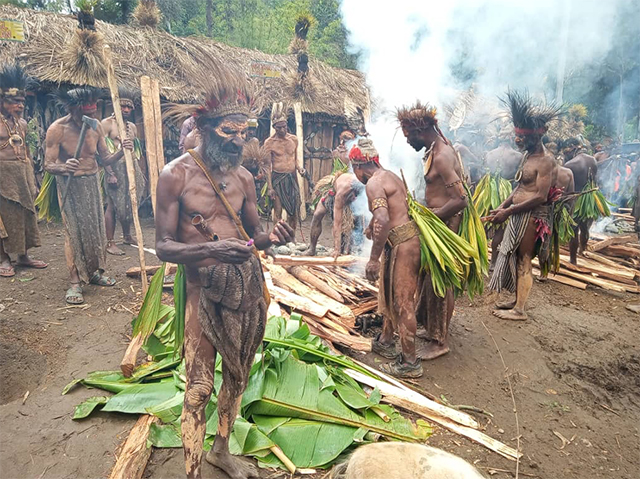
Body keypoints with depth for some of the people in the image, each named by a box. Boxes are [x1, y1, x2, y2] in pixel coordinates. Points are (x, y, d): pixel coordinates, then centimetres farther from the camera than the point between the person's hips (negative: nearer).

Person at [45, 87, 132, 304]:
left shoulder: (96, 127, -4)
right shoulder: (57, 129, -17)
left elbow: (104, 159, 2)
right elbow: (48, 164, -16)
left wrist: (121, 151, -18)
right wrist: (63, 167, -38)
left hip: (92, 182, 5)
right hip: (70, 185, -5)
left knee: (96, 227, 9)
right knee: (74, 231, -5)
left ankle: (95, 271, 25)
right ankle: (75, 282, 2)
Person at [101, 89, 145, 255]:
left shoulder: (132, 126, 17)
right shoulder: (107, 123, -4)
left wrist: (140, 171, 16)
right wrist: (109, 173, -19)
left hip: (132, 168, 7)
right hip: (115, 168, -6)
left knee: (129, 203, 12)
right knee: (113, 204, -6)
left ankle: (127, 236, 27)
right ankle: (110, 243, -1)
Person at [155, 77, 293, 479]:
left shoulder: (243, 177, 6)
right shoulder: (177, 175, -8)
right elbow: (164, 246, -9)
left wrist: (273, 238, -11)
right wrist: (211, 249, -27)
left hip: (248, 283, 5)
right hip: (205, 289, -5)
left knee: (237, 376, 17)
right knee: (200, 388, 0)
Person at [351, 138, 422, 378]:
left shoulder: (374, 183, -16)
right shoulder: (390, 176, 16)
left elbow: (383, 220, -29)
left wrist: (374, 258, -26)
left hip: (401, 244, -10)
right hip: (403, 240, 10)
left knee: (402, 301, -1)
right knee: (388, 293, 22)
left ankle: (410, 362, 10)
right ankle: (386, 341, 39)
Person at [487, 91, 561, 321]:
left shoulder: (545, 161, -17)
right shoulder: (527, 155, 12)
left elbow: (540, 197, -22)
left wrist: (508, 212, -20)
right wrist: (502, 207, 6)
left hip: (532, 218, -9)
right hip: (519, 215, 9)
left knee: (523, 261, -2)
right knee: (515, 259, 15)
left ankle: (520, 310, 8)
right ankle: (518, 300, 29)